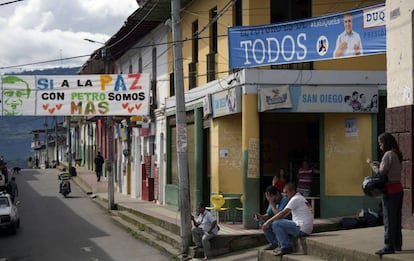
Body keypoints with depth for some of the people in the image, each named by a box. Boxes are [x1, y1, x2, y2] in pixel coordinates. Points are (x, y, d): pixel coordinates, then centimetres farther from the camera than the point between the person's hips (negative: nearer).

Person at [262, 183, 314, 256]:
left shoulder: (296, 199, -11)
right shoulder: (300, 198, 20)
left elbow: (283, 213, -15)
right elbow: (285, 214, 21)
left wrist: (268, 222, -10)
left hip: (302, 229, -11)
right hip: (306, 229, 11)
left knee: (276, 224, -13)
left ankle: (286, 247, -14)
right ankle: (282, 246, 13)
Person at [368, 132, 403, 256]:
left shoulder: (388, 154, -13)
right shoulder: (397, 154, 14)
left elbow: (381, 172, -15)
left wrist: (372, 165, 0)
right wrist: (379, 164, 12)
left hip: (390, 190, -9)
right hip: (399, 188, 9)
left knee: (389, 219, -7)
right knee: (397, 219, 12)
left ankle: (389, 246, -6)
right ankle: (397, 244, 18)